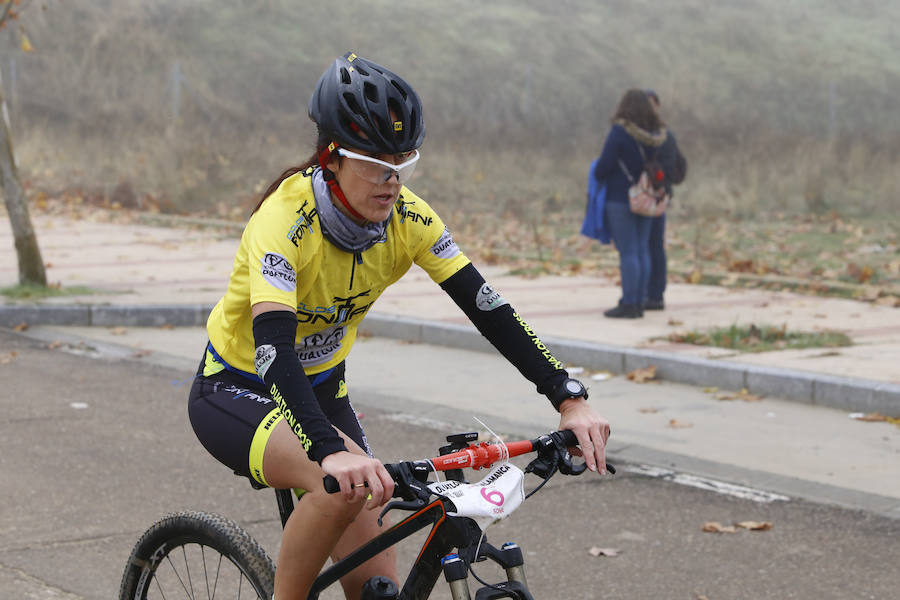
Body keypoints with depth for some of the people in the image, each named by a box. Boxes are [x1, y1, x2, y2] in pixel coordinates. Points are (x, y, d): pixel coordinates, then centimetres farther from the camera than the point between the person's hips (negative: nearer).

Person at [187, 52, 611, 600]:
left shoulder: (410, 220, -15)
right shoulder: (287, 219, -31)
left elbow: (487, 307, -17)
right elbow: (273, 347, -43)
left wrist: (570, 399, -29)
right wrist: (331, 451, -58)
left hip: (322, 388, 6)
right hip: (237, 390, -6)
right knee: (345, 485, -36)